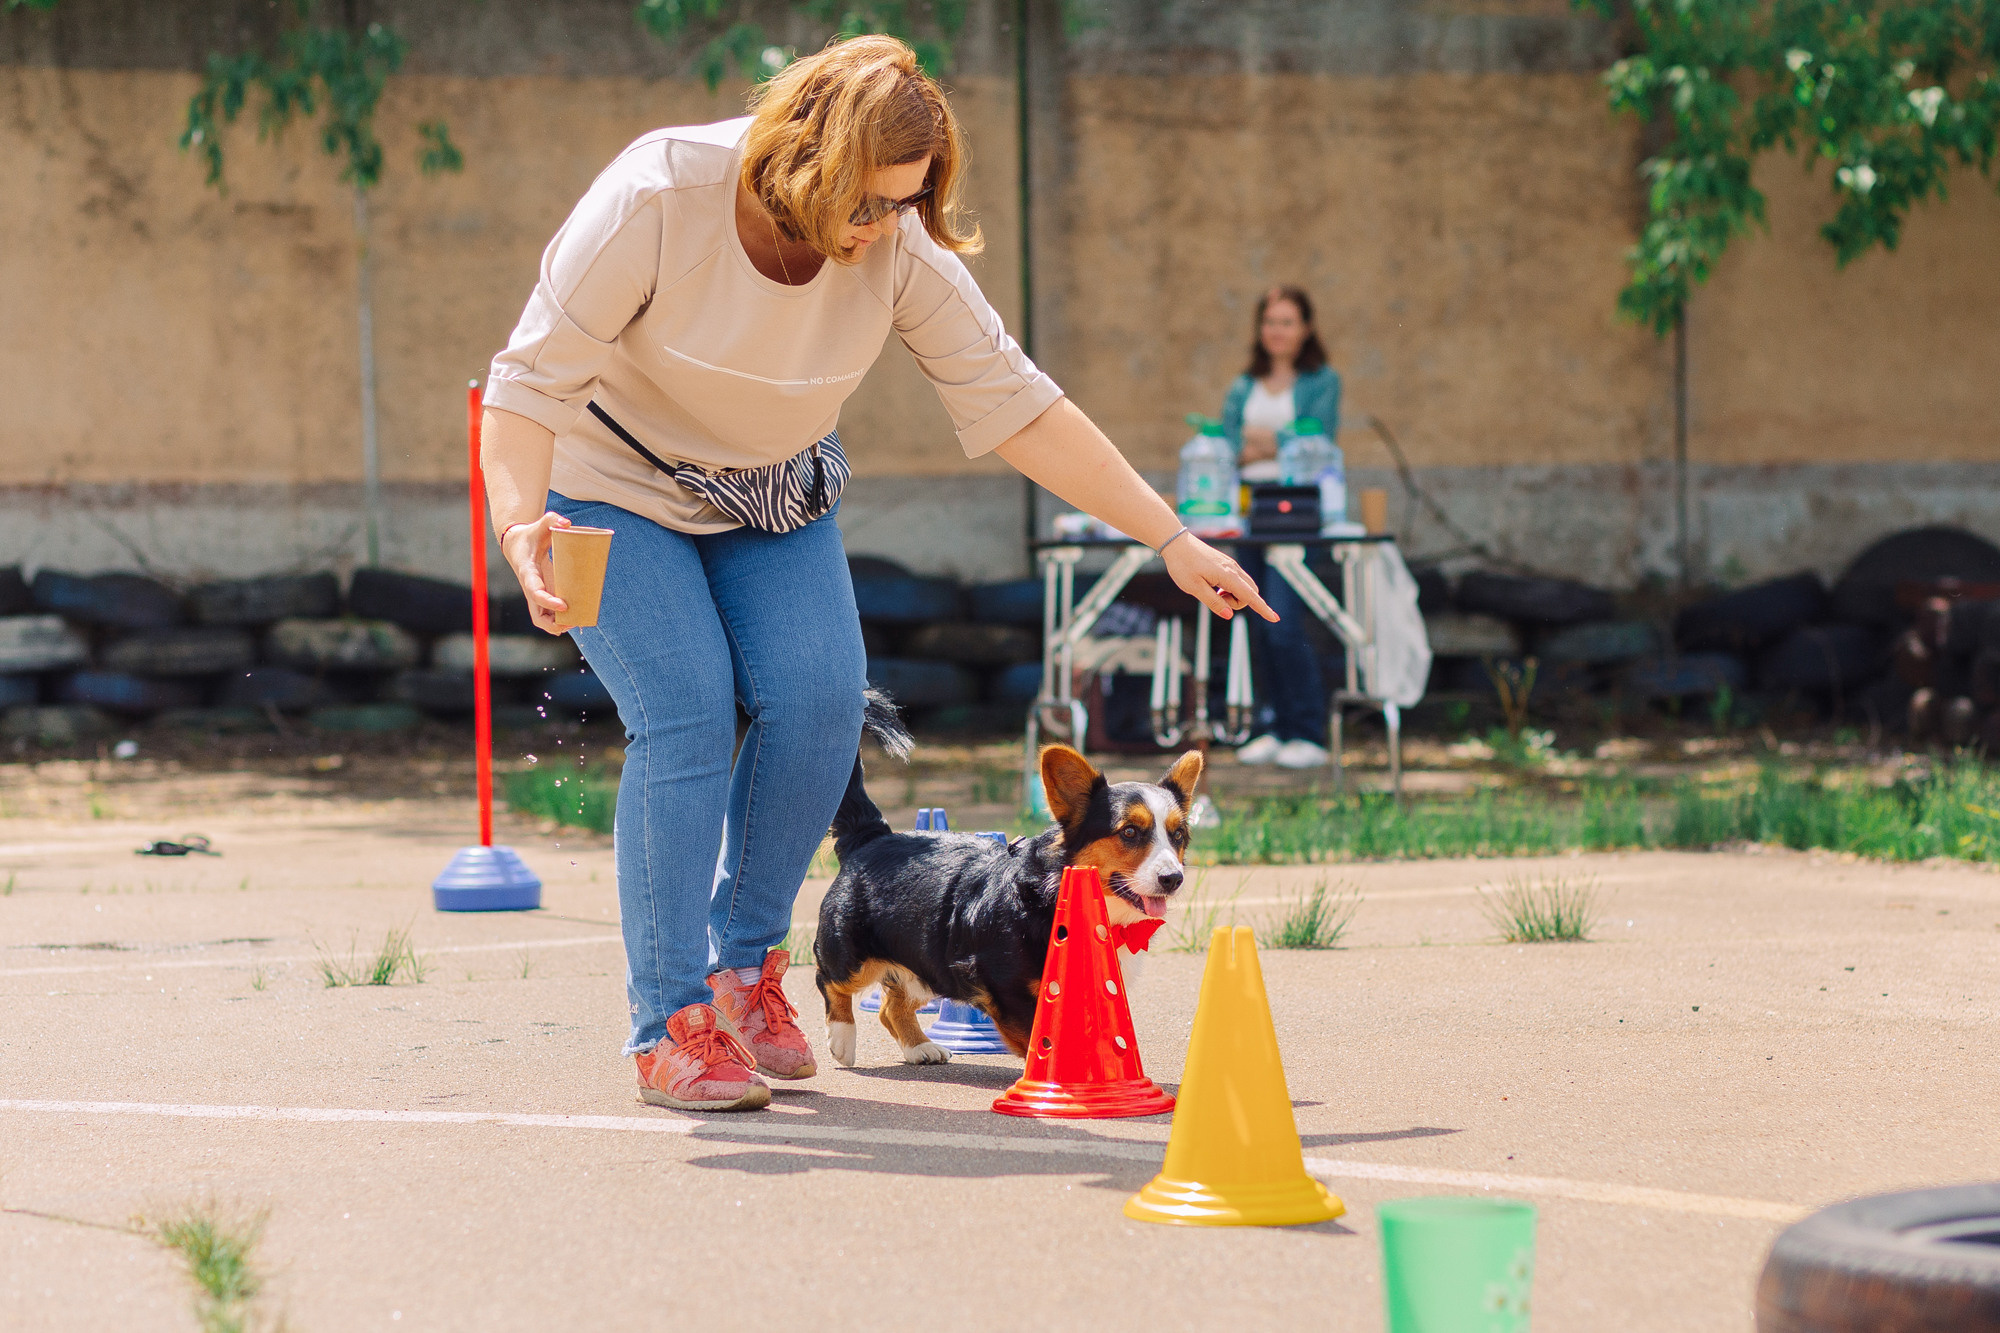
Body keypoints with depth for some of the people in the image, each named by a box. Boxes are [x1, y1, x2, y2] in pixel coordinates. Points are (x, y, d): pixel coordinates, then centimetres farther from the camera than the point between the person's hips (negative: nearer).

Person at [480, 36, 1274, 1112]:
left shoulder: (902, 252, -20)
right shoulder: (655, 202, -32)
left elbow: (1016, 405, -16)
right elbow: (529, 384, -29)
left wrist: (1174, 543, -18)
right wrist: (520, 527, -46)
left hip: (771, 499, 4)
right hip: (613, 490, -4)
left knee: (819, 700, -14)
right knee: (686, 712, -20)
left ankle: (744, 963, 7)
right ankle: (670, 1025, -13)